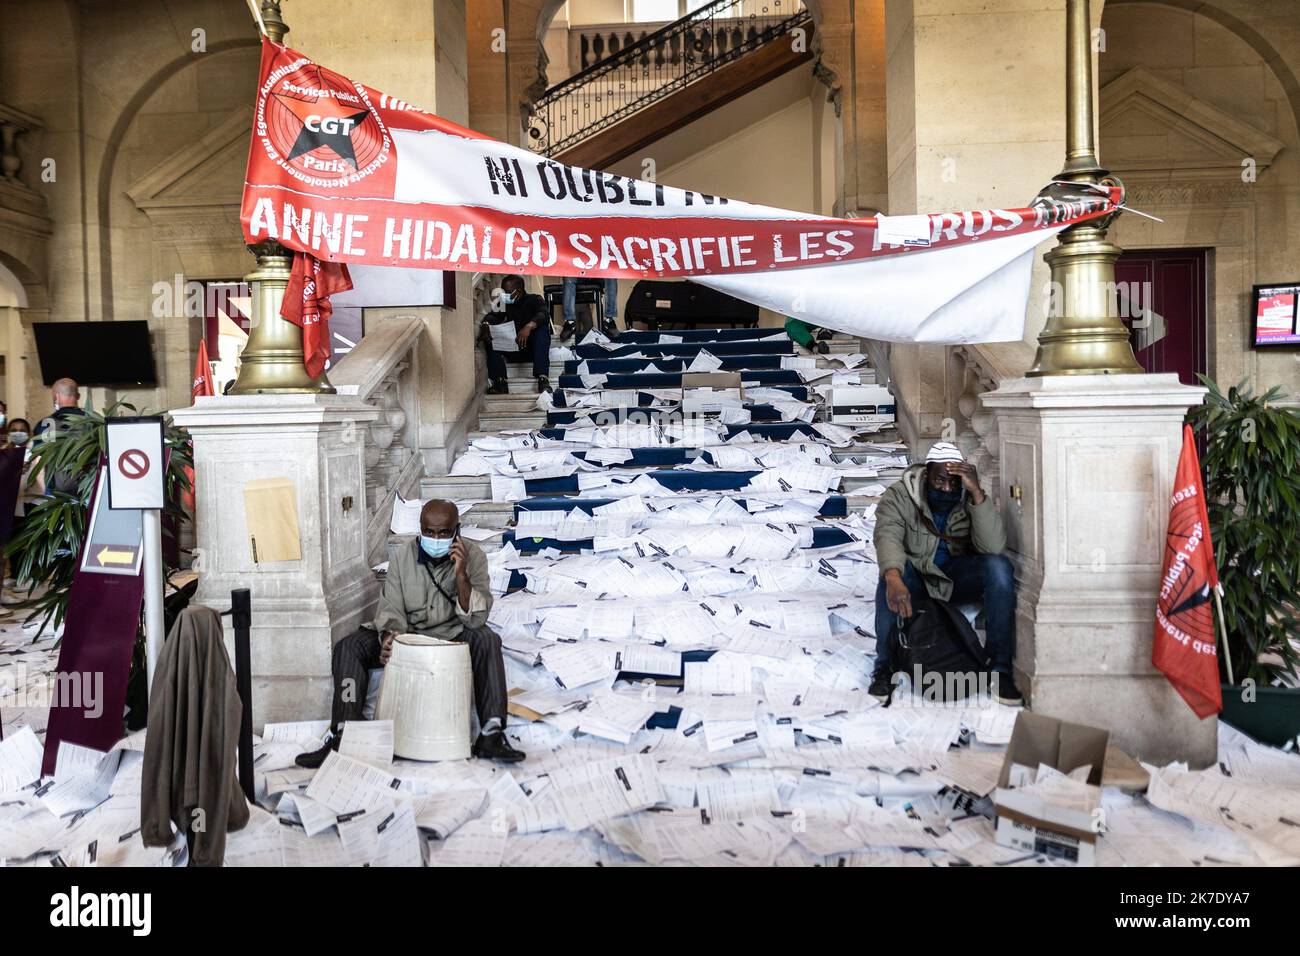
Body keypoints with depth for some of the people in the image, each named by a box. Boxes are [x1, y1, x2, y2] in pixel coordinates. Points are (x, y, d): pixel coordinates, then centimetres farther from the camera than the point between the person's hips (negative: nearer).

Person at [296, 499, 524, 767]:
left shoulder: (473, 556, -11)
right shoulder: (403, 556, -5)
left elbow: (475, 619, -17)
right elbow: (391, 610, -5)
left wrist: (461, 574, -31)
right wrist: (388, 637, -29)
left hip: (452, 635, -2)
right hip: (407, 634, 2)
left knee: (487, 641, -33)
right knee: (349, 647, -19)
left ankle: (490, 736, -35)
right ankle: (342, 737, -20)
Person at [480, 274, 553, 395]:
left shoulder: (534, 299, 1)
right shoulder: (505, 304, 12)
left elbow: (544, 314, -21)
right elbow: (491, 317, -3)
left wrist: (529, 326, -41)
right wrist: (485, 325, -29)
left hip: (531, 347, -3)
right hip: (512, 350, 3)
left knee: (542, 329, -31)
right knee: (490, 336, -19)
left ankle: (542, 378, -44)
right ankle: (500, 381, -33)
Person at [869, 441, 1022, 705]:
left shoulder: (971, 498, -9)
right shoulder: (899, 496, -13)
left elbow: (993, 547, -24)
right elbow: (888, 536, -32)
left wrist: (977, 493, -34)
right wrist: (893, 578, -53)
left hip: (959, 577, 2)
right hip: (916, 577, -2)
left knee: (999, 566, -27)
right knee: (891, 574, -35)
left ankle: (1001, 666, -20)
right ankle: (884, 665, -23)